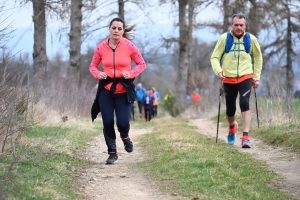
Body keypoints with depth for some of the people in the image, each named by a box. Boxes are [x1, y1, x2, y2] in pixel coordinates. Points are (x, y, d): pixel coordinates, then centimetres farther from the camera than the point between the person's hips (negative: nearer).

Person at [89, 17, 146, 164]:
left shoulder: (129, 46, -6)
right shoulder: (101, 48, -2)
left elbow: (142, 64, 3)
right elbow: (93, 66, 10)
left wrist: (132, 73, -15)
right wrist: (97, 74, -12)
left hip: (124, 91, -2)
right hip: (106, 91, 2)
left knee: (123, 123, -8)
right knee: (107, 122, -2)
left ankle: (125, 137, 30)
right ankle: (112, 154, 13)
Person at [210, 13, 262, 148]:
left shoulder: (251, 39, -1)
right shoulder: (224, 38, -6)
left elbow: (258, 57, 13)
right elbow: (214, 57, -3)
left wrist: (256, 77, 9)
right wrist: (218, 71, -22)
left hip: (246, 77, 0)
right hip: (228, 79, 1)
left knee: (244, 104, -21)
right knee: (230, 109, 8)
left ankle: (246, 137, -21)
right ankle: (232, 127, 43)